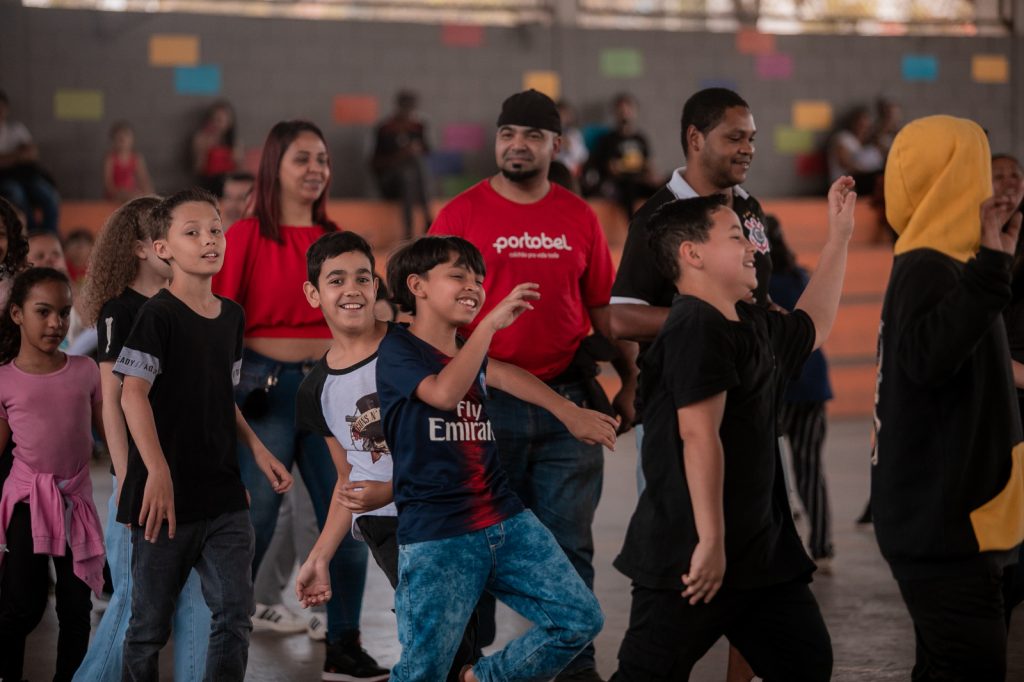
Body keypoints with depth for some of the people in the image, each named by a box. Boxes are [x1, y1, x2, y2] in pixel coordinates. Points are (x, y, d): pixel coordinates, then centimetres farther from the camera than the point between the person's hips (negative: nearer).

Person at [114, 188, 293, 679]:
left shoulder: (232, 315, 11)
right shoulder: (158, 315, -10)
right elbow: (133, 394, -20)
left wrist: (257, 451, 10)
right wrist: (158, 473, -31)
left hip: (225, 496, 5)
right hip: (168, 495, -5)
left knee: (235, 618, -3)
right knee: (150, 626, 5)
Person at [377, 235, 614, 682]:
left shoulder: (468, 352, 14)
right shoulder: (398, 350, -7)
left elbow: (501, 376, 29)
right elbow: (444, 393, -24)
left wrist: (571, 413, 22)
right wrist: (490, 323, -28)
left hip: (505, 522, 7)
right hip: (437, 539, -7)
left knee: (580, 619, 4)